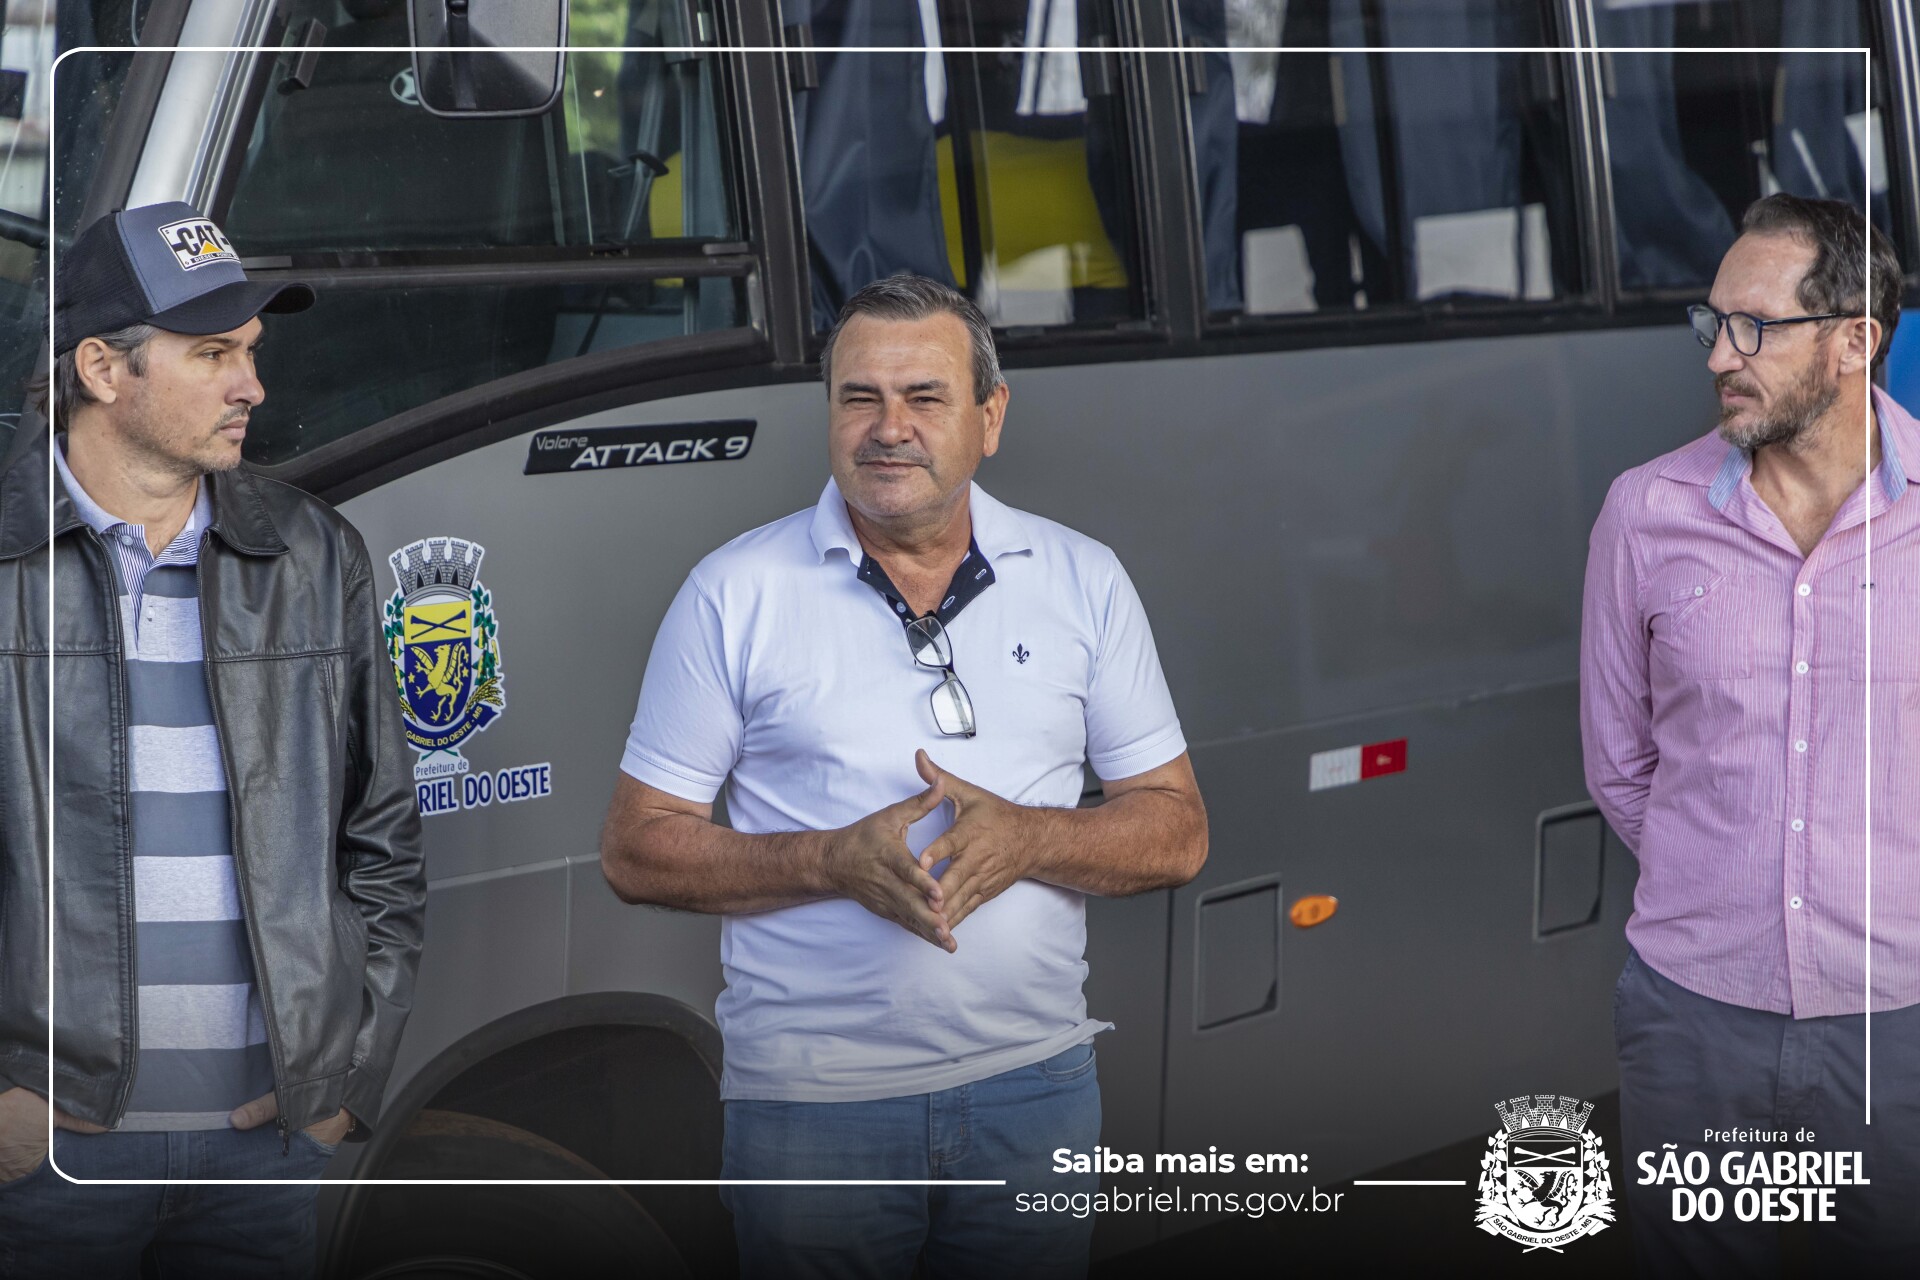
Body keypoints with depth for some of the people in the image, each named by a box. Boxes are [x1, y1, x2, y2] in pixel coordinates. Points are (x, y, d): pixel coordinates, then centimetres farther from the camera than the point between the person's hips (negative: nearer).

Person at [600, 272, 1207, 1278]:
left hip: (1034, 1085, 2)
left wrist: (1024, 838, -14)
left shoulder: (1082, 581, 5)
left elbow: (1176, 833, 6)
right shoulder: (737, 593, -1)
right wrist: (835, 861, -17)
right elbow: (634, 851, -2)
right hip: (810, 1105, -2)